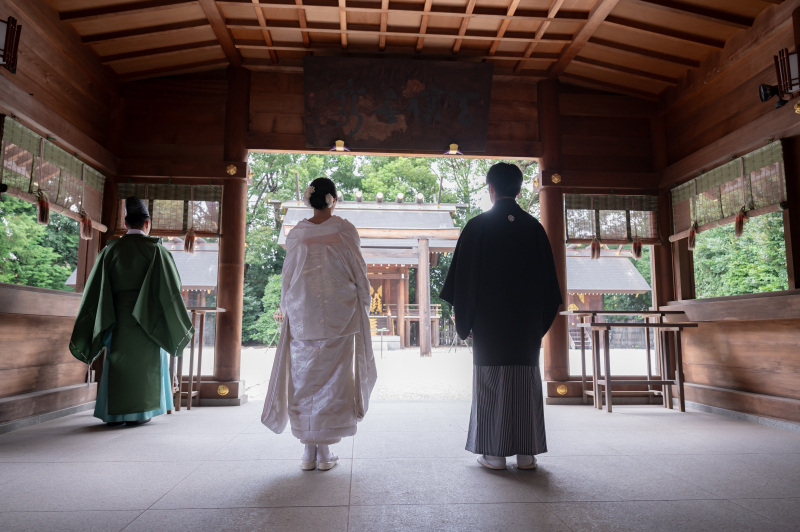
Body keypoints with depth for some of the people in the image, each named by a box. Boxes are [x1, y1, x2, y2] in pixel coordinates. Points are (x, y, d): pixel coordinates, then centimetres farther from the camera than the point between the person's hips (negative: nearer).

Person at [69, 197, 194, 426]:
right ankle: (139, 413, 9)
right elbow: (169, 287, -8)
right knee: (144, 363, 6)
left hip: (118, 317, 3)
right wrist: (180, 324, 0)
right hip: (147, 319, -3)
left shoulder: (111, 249, 3)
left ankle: (114, 413, 15)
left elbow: (95, 289, 3)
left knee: (117, 362, 12)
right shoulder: (156, 249, -6)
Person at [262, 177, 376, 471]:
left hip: (303, 316, 2)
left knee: (304, 380, 10)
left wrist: (288, 312, 17)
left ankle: (309, 452, 15)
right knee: (333, 379, 6)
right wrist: (361, 308, 9)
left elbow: (287, 279, 7)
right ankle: (324, 451, 10)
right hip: (339, 315, -2)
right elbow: (359, 273, -1)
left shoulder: (296, 234, 2)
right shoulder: (345, 230, -3)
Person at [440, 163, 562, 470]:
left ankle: (494, 453, 9)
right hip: (527, 322, 3)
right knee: (526, 383, 8)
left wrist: (464, 321, 4)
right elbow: (548, 279, 8)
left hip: (489, 321, -2)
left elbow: (464, 278, -4)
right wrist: (541, 320, 15)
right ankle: (526, 453, 14)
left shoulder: (477, 226, -4)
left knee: (491, 382, 4)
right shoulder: (534, 227, 5)